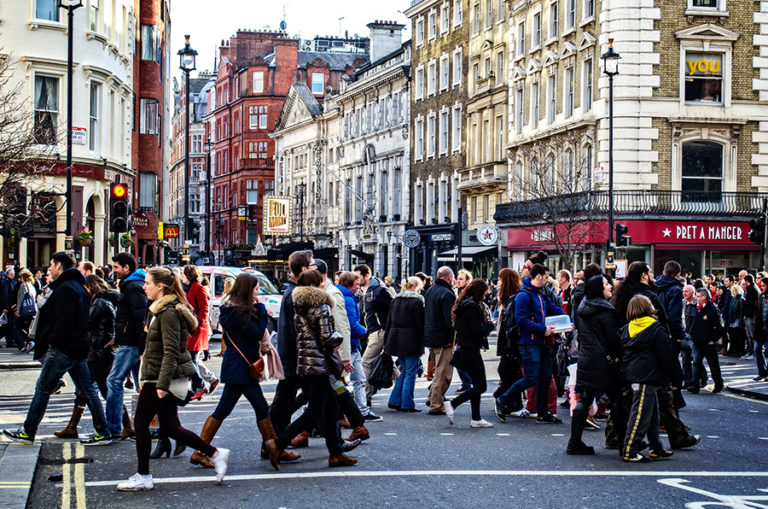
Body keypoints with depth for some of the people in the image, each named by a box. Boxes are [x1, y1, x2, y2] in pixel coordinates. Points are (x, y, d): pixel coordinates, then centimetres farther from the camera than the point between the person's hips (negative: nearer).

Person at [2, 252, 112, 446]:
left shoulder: (65, 289, -15)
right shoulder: (80, 288, 16)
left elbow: (63, 321, -23)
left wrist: (53, 341, -12)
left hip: (62, 349, -9)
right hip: (79, 347, 9)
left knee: (42, 389, 0)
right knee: (88, 390, 8)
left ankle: (27, 432, 7)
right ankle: (103, 433, 7)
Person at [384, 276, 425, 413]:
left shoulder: (395, 300, 12)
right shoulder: (417, 301, -11)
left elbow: (389, 322, 15)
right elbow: (421, 324, -12)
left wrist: (386, 342, 17)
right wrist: (424, 339, -1)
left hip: (395, 339, 7)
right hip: (411, 342, -7)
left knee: (405, 371, 18)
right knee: (410, 373, 0)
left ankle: (394, 401, 14)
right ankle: (407, 404, 1)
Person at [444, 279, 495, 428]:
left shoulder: (462, 305, 14)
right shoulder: (472, 307, -17)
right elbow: (477, 331, -21)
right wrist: (490, 325, -5)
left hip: (464, 348, 10)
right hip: (472, 351, -10)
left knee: (477, 385, 13)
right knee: (480, 386, -5)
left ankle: (476, 419, 13)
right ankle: (452, 404, -7)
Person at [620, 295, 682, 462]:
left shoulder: (626, 329, 10)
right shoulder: (656, 329, -10)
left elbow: (622, 354, 14)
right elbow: (667, 356, -8)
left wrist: (626, 372, 22)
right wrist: (676, 378, 0)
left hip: (632, 375, 8)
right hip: (647, 377, -8)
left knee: (652, 413, 18)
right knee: (641, 414, -5)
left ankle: (656, 448, 25)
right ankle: (629, 452, -5)